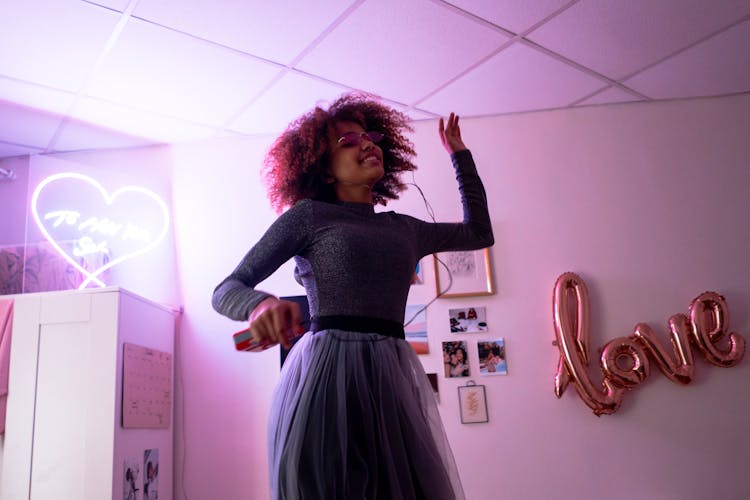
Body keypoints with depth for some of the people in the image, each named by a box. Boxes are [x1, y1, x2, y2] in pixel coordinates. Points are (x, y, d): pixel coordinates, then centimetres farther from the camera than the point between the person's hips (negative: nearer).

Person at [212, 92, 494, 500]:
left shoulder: (405, 229, 19)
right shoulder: (309, 215, 5)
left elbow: (479, 232, 35)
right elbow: (226, 290, 1)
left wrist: (458, 153, 38)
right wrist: (261, 304, -24)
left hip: (394, 379, 5)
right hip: (326, 376, -4)